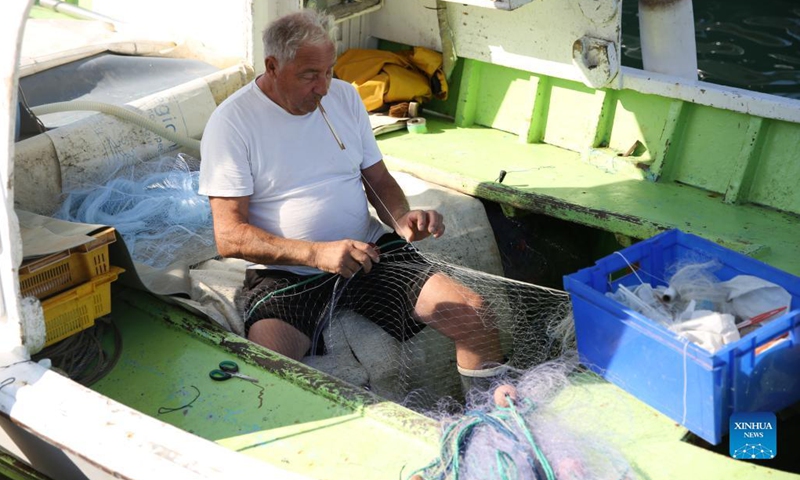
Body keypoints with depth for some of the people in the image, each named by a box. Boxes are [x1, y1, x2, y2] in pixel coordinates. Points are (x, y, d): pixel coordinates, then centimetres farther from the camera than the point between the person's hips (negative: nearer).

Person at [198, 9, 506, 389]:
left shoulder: (344, 96, 8)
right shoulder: (232, 122, -8)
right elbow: (229, 237, -13)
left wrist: (403, 219, -9)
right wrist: (317, 254, -26)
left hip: (367, 251, 4)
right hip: (286, 273, -4)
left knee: (475, 314, -14)